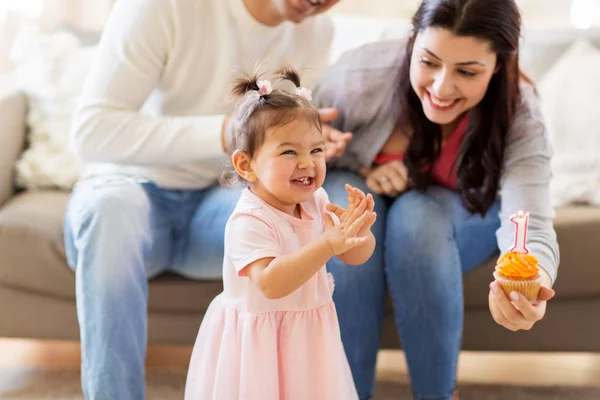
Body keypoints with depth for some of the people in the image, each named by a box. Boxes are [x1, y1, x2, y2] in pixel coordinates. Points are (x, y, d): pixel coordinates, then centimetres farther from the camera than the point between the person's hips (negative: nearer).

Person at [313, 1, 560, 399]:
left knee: (418, 216, -34)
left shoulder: (518, 115, -27)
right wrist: (361, 172, -28)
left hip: (460, 215, 0)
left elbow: (531, 226, -41)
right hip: (355, 202, 1)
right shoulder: (360, 77, -28)